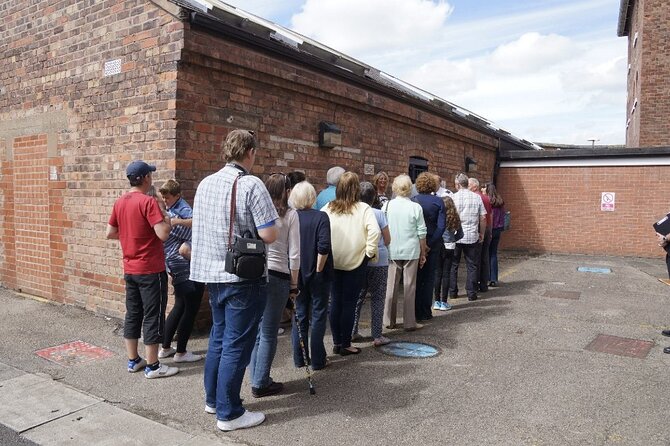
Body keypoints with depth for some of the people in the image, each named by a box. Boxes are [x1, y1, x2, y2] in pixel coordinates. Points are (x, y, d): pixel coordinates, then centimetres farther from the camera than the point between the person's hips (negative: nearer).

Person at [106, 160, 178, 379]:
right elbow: (163, 234, -23)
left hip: (130, 269, 8)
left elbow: (110, 233, 13)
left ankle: (133, 360, 24)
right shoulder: (148, 202, -17)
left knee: (132, 314, 14)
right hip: (151, 270, -8)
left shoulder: (120, 202, 7)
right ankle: (152, 366, 7)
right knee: (153, 316, 0)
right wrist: (167, 220, -5)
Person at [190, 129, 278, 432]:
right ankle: (228, 413, 12)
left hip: (212, 273, 7)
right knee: (236, 345, 2)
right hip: (243, 276, -7)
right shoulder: (251, 184, -14)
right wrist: (260, 231, 4)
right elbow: (269, 235, -18)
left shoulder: (205, 183, 7)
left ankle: (213, 399, 32)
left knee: (218, 338, 20)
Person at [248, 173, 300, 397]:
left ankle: (257, 379, 24)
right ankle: (261, 383, 13)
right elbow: (294, 254, -5)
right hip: (277, 276, -4)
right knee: (268, 333, 5)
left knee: (256, 330, 13)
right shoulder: (290, 214, -4)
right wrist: (294, 284, 4)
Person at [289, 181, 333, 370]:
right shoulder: (320, 217, -12)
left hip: (297, 274, 3)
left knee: (299, 315, 14)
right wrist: (319, 269, -9)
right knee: (318, 316, 8)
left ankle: (299, 358, 21)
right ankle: (317, 360, 13)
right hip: (317, 276, -3)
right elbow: (324, 247, -21)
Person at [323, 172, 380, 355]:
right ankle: (345, 345, 13)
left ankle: (337, 343, 20)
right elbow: (374, 231, -20)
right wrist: (370, 252, -7)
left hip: (332, 262, 3)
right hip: (355, 262, -3)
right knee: (349, 303, 5)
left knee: (335, 301, 12)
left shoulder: (328, 208, 0)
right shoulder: (363, 209, -8)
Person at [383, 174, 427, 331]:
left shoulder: (387, 205, -3)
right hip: (411, 251, -2)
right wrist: (422, 253, 7)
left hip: (392, 251, 2)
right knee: (409, 286, 6)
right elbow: (422, 233, -4)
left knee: (391, 286, 11)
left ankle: (389, 320, 19)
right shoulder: (416, 207, -7)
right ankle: (409, 322, 11)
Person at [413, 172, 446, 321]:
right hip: (433, 245, 0)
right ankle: (425, 313, 14)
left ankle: (416, 312, 15)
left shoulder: (413, 201, -6)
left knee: (416, 279, 12)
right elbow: (441, 226, -13)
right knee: (429, 278, 11)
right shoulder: (438, 202, -6)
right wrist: (430, 243, -12)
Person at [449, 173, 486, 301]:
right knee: (472, 266, 8)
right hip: (472, 237, 1)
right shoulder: (477, 197, 1)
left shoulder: (453, 197, -6)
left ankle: (452, 291, 16)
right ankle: (471, 293, 8)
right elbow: (483, 217, 2)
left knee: (453, 265, 10)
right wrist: (482, 233, 12)